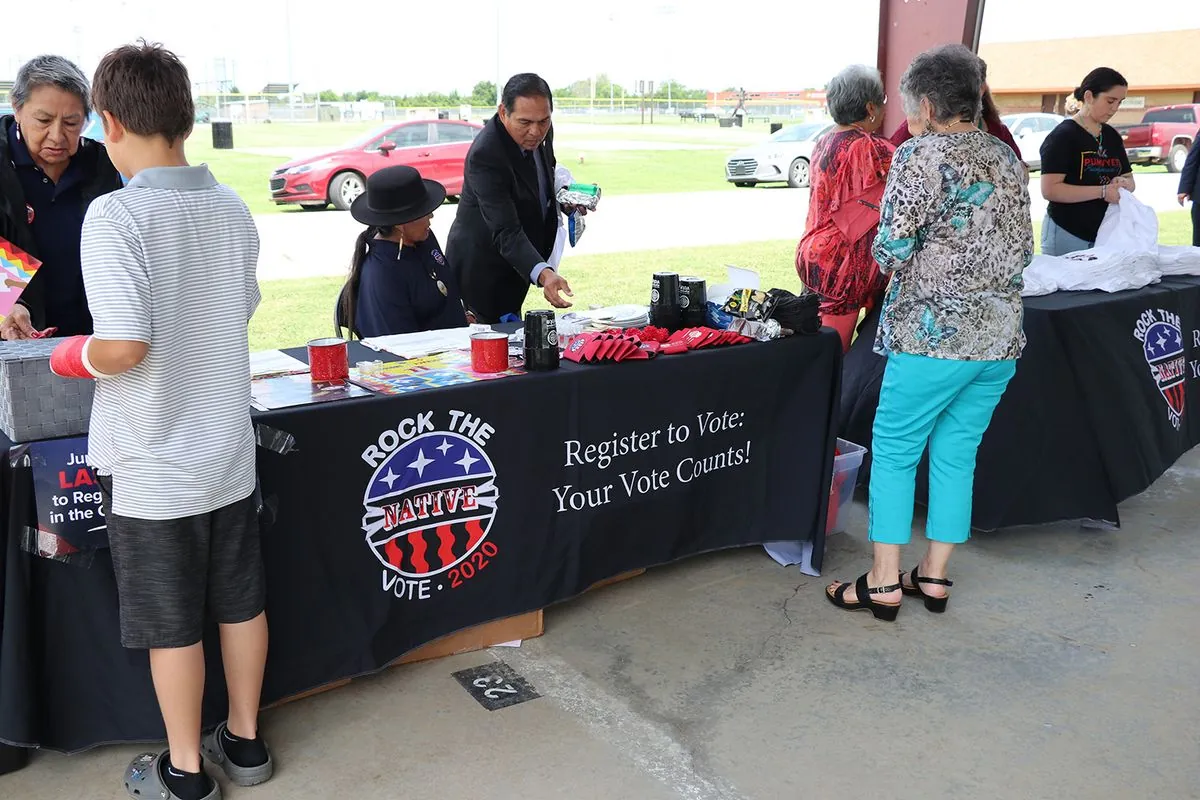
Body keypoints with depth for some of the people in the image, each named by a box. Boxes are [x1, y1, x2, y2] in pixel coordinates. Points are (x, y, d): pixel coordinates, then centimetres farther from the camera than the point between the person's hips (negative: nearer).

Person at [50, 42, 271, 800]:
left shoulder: (116, 215, -20)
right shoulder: (233, 209, 0)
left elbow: (125, 346, -26)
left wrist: (74, 356, -7)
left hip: (155, 467, -5)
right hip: (229, 453, 6)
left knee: (172, 624, 10)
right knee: (241, 602, 18)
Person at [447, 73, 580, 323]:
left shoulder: (540, 134, -5)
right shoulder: (485, 154, -29)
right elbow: (506, 232, -36)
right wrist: (543, 274, -49)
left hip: (517, 264, 8)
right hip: (482, 271, -8)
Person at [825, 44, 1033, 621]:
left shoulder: (920, 156, -10)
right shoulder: (1006, 159, 12)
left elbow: (893, 247, -15)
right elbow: (1023, 250, 14)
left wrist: (886, 254, 6)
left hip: (934, 334, -7)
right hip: (1001, 335, 7)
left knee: (894, 450, 4)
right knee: (956, 454, 14)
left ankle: (883, 583, 8)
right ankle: (933, 577, 22)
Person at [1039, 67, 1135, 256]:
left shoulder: (1112, 136, 14)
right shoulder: (1063, 136, -8)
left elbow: (1129, 180, 23)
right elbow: (1050, 189, -19)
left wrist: (1123, 184, -2)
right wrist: (1102, 191, -21)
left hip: (1105, 235, 7)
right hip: (1067, 236, -6)